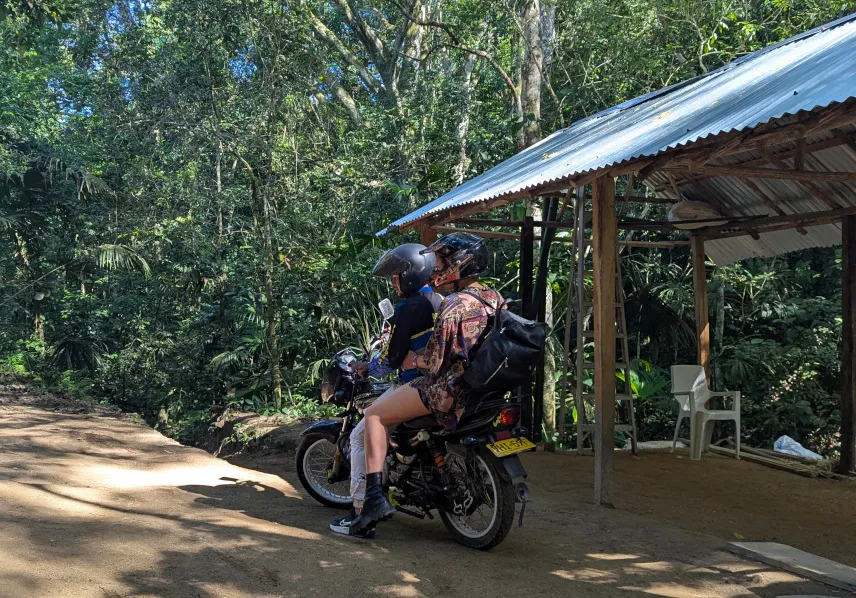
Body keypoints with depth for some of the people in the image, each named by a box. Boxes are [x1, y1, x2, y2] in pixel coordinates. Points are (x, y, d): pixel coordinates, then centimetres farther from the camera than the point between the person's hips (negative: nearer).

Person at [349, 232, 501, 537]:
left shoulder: (453, 306, -18)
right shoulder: (495, 298, 7)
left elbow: (434, 361, -19)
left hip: (449, 389, -9)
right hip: (485, 386, 9)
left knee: (374, 415, 0)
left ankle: (375, 497, -9)